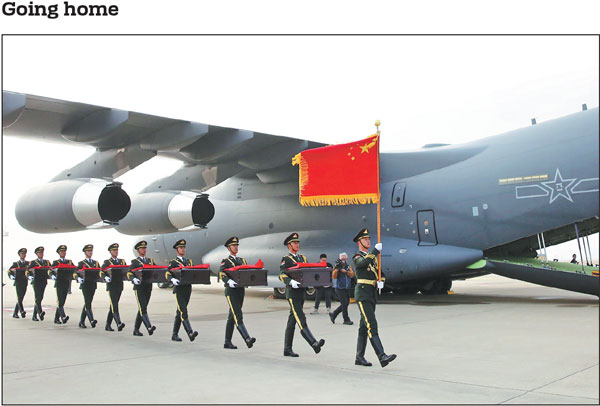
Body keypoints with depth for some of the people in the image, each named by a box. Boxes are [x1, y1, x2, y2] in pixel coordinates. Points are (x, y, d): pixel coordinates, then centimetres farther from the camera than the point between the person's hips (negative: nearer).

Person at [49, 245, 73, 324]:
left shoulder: (69, 262, 14)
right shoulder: (56, 262, 4)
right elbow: (50, 271, -3)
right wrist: (53, 276, -23)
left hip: (67, 284, 4)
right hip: (59, 283, -4)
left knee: (62, 302, 7)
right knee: (59, 301, -13)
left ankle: (56, 319, 15)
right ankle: (63, 317, -23)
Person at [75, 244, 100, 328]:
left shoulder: (96, 263, 15)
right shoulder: (81, 263, 3)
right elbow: (74, 274, -4)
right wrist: (78, 278, -25)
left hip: (93, 285, 5)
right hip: (85, 285, -5)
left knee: (87, 303, 10)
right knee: (88, 303, -13)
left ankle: (81, 322, 20)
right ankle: (92, 321, -23)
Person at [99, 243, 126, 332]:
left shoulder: (122, 261, 15)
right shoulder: (106, 262, 2)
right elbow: (101, 273, -4)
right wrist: (106, 277, -24)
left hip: (119, 286, 5)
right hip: (111, 286, -5)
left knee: (113, 306, 10)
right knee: (114, 306, -15)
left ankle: (108, 325, 18)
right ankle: (119, 324, -24)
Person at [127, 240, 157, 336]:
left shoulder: (150, 261, 16)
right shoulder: (135, 262, 1)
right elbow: (129, 274, -10)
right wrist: (134, 279, -30)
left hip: (148, 288, 6)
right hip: (139, 288, -6)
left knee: (142, 309, 9)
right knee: (143, 308, -14)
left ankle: (136, 329, 17)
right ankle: (149, 327, -25)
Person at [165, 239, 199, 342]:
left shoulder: (188, 261, 17)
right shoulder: (173, 262, 0)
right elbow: (167, 274, -9)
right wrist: (173, 279, -29)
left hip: (188, 288, 6)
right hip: (178, 289, -6)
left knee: (179, 312, 11)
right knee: (183, 312, -14)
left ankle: (175, 334, 18)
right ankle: (190, 333, -23)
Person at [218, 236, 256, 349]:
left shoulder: (242, 260, 18)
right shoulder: (225, 261, -1)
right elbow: (221, 274, -17)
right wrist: (229, 281, -35)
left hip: (241, 290, 6)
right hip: (231, 291, -6)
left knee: (232, 317, 11)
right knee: (238, 316, -14)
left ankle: (227, 342, 16)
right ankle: (247, 339, -23)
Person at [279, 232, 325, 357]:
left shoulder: (303, 258, 18)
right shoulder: (286, 259, -3)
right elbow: (282, 275, -17)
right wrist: (291, 282, -35)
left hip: (301, 293, 7)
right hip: (292, 293, -7)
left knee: (292, 321, 10)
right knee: (301, 320, -14)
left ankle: (287, 349, 14)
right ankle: (314, 344, -25)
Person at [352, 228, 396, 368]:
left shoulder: (373, 257, 19)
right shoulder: (357, 257, -5)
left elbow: (380, 273, 17)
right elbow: (364, 262, -28)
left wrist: (380, 282, -4)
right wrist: (376, 250, -26)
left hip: (372, 295, 8)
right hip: (362, 294, -8)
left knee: (364, 327, 10)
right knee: (371, 325, -16)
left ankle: (359, 357, 16)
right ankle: (382, 357, -23)